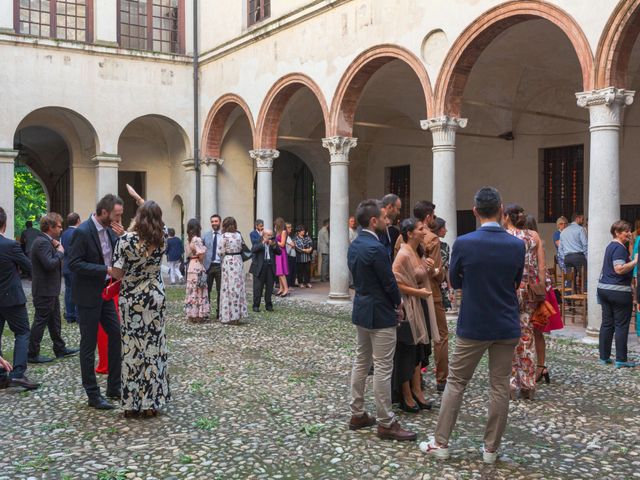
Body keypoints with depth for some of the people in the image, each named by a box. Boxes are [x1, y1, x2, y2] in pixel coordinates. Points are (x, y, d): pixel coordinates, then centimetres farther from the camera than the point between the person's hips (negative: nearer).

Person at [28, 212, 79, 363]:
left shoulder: (47, 241, 11)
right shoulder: (42, 242, -21)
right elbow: (49, 264, -29)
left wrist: (57, 248, 1)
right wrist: (60, 252, -15)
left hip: (50, 290, 10)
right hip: (44, 290, -10)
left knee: (54, 321, 17)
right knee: (40, 321, -2)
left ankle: (60, 349, 26)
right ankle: (33, 354, 7)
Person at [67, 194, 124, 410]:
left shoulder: (109, 229, 4)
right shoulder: (82, 232, -18)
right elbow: (74, 263, -20)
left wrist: (121, 237, -9)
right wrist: (105, 270, -24)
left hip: (106, 292, 8)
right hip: (88, 295, -7)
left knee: (116, 335, 10)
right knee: (89, 344, 3)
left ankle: (114, 386, 23)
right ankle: (93, 395, 12)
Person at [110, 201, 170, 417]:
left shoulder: (125, 239, -12)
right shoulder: (161, 241, -3)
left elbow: (117, 273, -11)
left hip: (130, 300, -2)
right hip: (154, 298, 2)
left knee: (131, 348, 6)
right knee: (153, 347, 8)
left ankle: (131, 403, 12)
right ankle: (151, 402, 12)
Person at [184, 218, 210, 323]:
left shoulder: (190, 239, 11)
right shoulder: (197, 240, -14)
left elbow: (187, 254, 13)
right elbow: (201, 256, -19)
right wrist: (204, 248, -3)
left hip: (191, 266, 8)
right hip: (198, 267, -8)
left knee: (192, 291, 11)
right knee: (199, 291, -3)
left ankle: (192, 314, 15)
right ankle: (199, 315, 1)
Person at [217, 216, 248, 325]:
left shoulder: (224, 236, -10)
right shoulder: (238, 235, 4)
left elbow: (220, 252, -8)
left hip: (228, 262, -5)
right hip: (238, 262, 5)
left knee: (228, 288, 0)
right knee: (238, 287, 9)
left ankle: (228, 317, 3)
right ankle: (237, 316, 14)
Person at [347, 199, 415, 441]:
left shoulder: (354, 246, 7)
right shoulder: (376, 248, -22)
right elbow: (389, 282, -18)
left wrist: (394, 300, 11)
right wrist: (398, 303, 2)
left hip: (361, 311, 9)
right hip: (380, 315, -9)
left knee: (361, 363, 15)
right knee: (383, 369, -2)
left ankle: (357, 414, 24)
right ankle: (386, 423, 6)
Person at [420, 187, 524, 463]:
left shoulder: (463, 244, -14)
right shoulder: (517, 246, -5)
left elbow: (454, 282, 1)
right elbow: (515, 283, 10)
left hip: (473, 326, -2)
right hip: (507, 327, 2)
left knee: (456, 383, 10)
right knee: (500, 387, 11)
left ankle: (441, 443, 15)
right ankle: (491, 448, 19)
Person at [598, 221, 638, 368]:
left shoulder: (611, 246, 16)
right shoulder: (619, 248, -14)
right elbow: (619, 269, -25)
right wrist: (635, 261, -21)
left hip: (604, 288, 9)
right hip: (618, 291, -9)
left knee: (606, 323, 11)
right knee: (621, 325, -3)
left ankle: (604, 357, 15)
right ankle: (621, 360, 0)